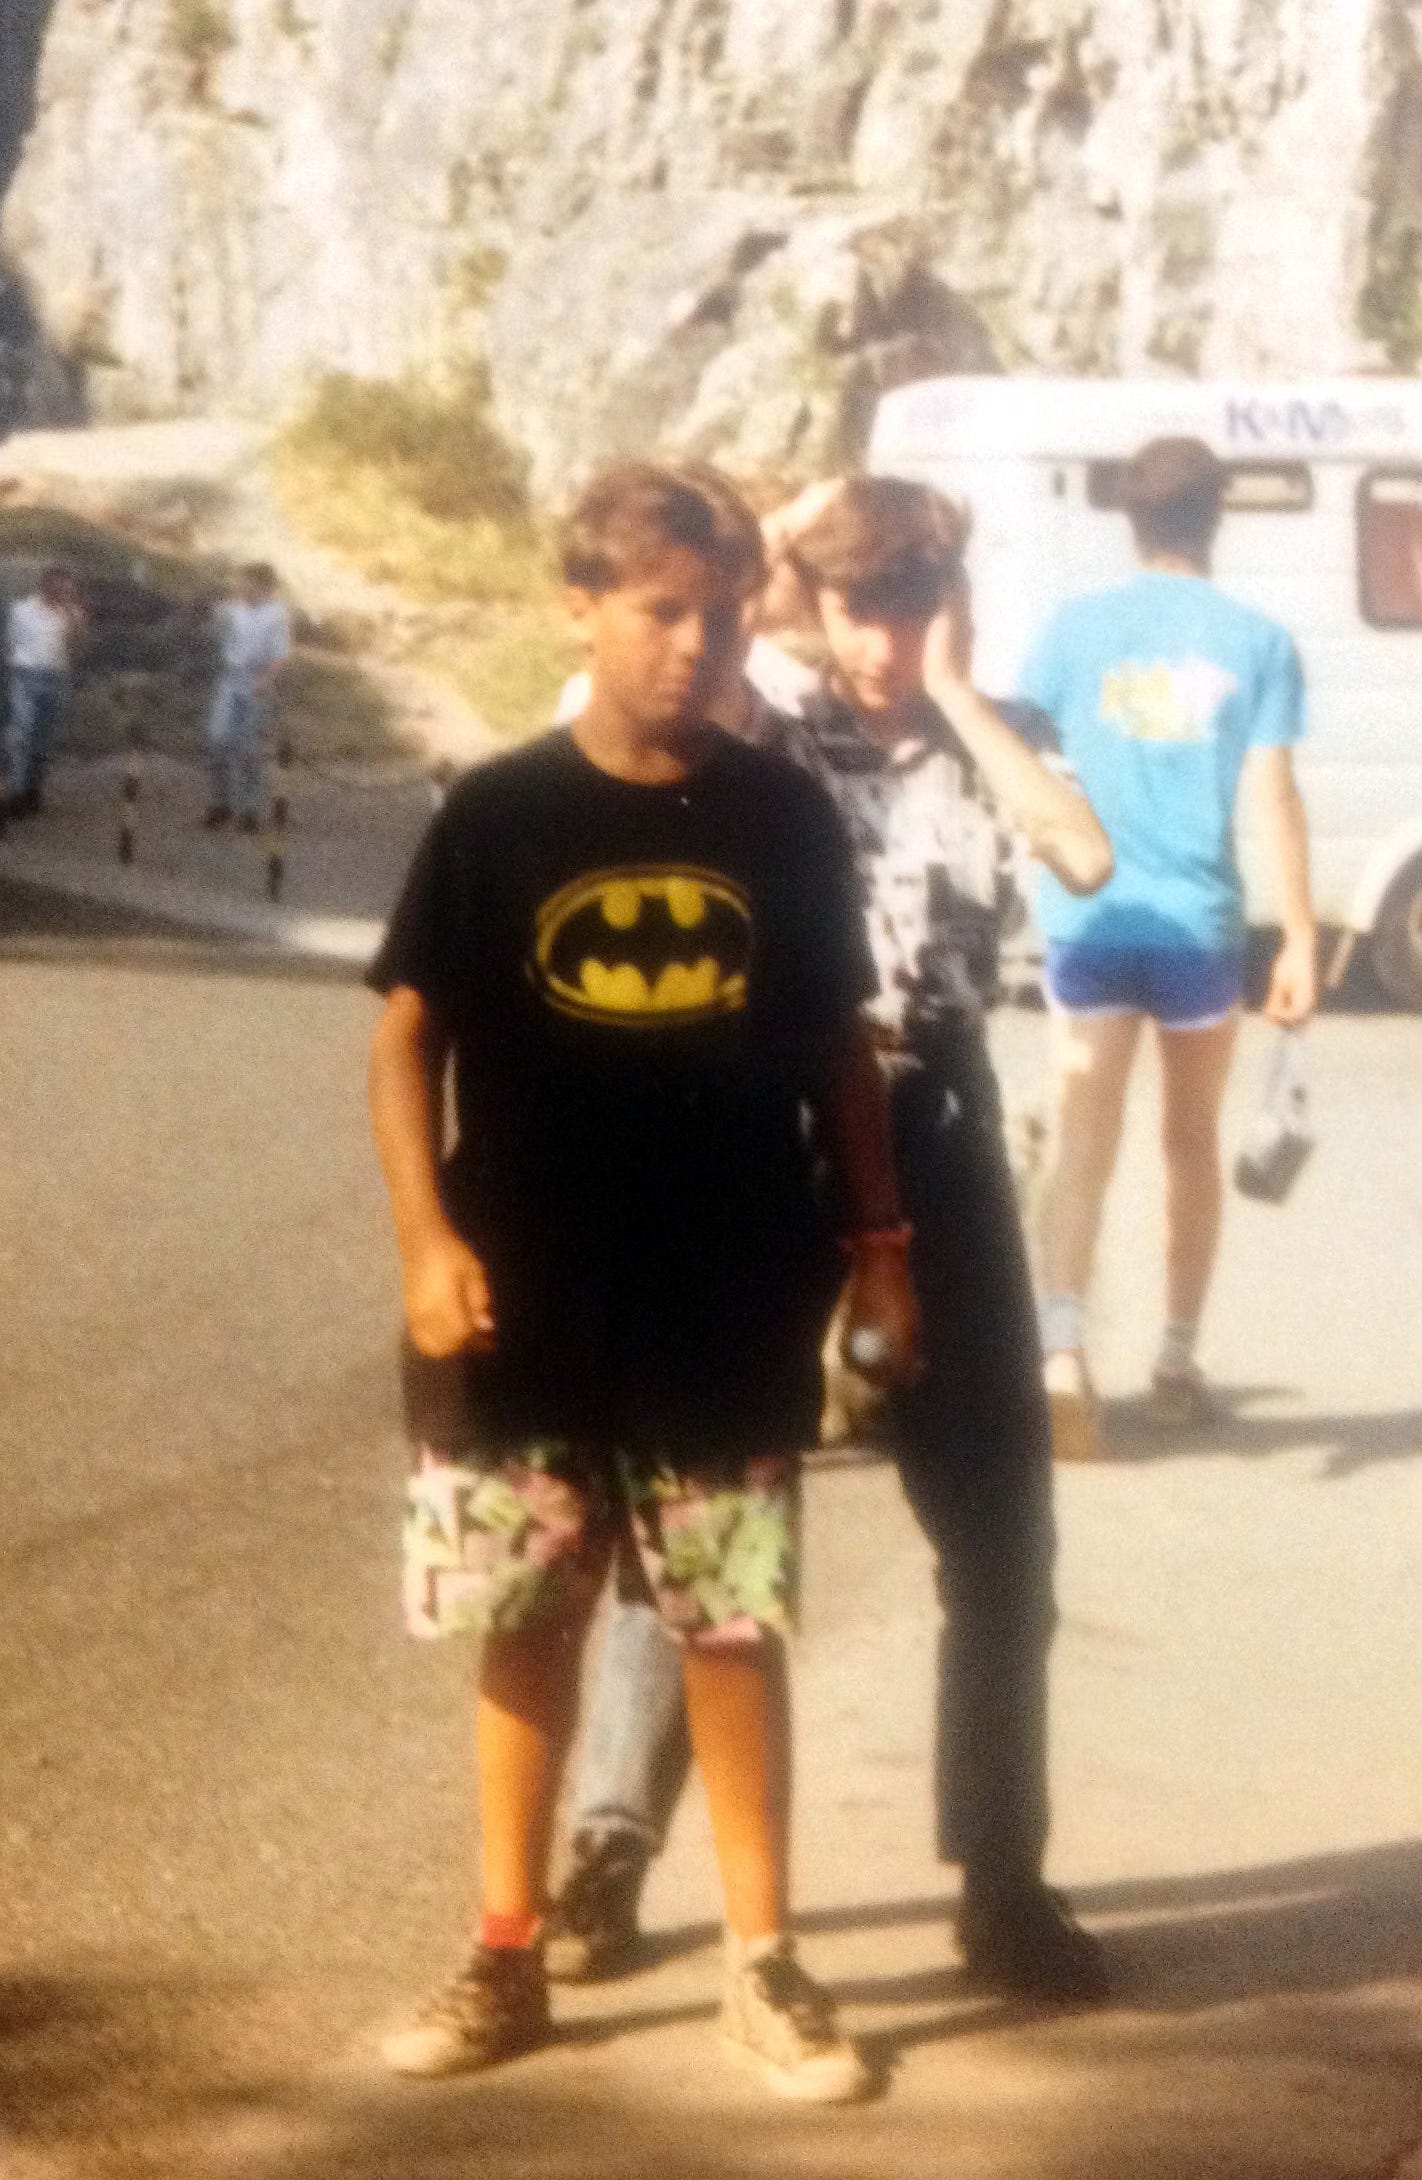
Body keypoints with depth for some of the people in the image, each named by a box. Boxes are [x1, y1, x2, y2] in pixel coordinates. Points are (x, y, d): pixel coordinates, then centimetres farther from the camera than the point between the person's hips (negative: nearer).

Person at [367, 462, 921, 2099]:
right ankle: (507, 1959, 20)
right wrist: (427, 1234, -11)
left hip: (735, 1308, 1)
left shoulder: (782, 817, 2)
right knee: (523, 1629, 8)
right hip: (530, 1310, 0)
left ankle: (762, 1964, 17)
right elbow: (409, 1031, -1)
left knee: (733, 1631, 6)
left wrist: (876, 1243, 7)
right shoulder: (497, 818, -3)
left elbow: (835, 1042, 9)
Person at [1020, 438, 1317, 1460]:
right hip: (1201, 924, 0)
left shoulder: (1076, 629, 1)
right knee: (1192, 1141, 16)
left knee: (1084, 1142, -2)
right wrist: (1300, 938, -3)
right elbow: (1273, 795, -5)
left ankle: (1063, 1352, -21)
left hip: (1090, 920, 0)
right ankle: (1178, 1360, 23)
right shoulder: (1255, 641, -1)